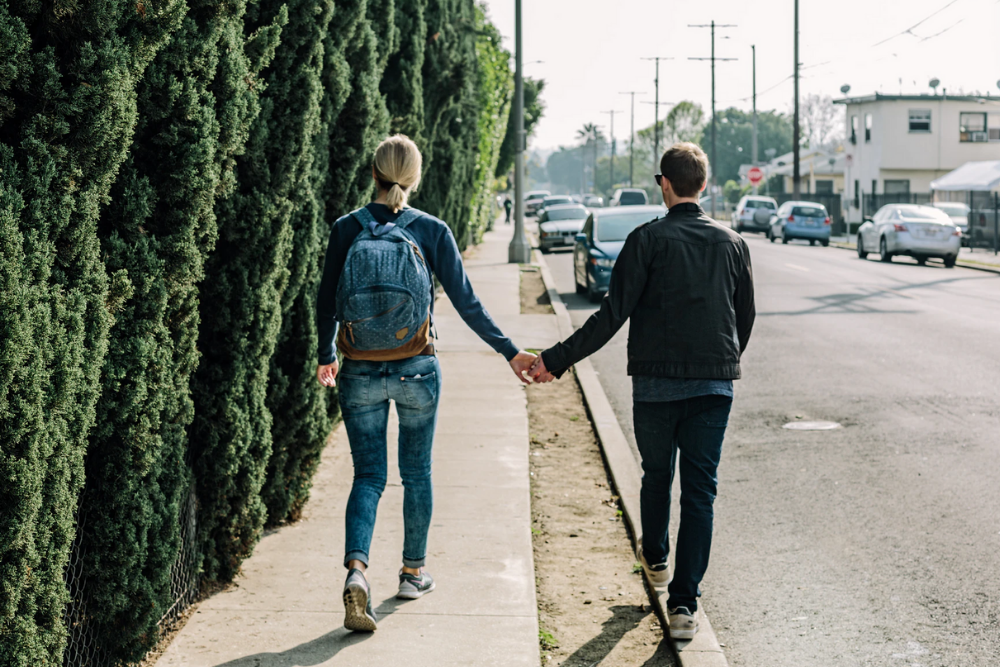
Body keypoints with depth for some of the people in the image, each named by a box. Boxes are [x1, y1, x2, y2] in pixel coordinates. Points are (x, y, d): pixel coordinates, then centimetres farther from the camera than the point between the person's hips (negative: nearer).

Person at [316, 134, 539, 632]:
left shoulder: (346, 229, -3)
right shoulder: (431, 231, -6)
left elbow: (327, 304, 4)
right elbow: (466, 302, -4)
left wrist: (326, 357, 21)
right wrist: (510, 353, 6)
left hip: (360, 373, 1)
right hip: (416, 370, 0)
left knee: (368, 476, 7)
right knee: (416, 472, 17)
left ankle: (356, 568, -16)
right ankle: (413, 572, 29)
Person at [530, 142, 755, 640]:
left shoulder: (647, 240, -8)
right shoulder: (732, 243, 4)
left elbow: (612, 316, -13)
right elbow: (746, 317, 13)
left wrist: (556, 361, -8)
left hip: (656, 382, -2)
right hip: (715, 384, 2)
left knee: (657, 474, 21)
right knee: (700, 492, 2)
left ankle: (655, 558, 44)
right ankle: (684, 603, -4)